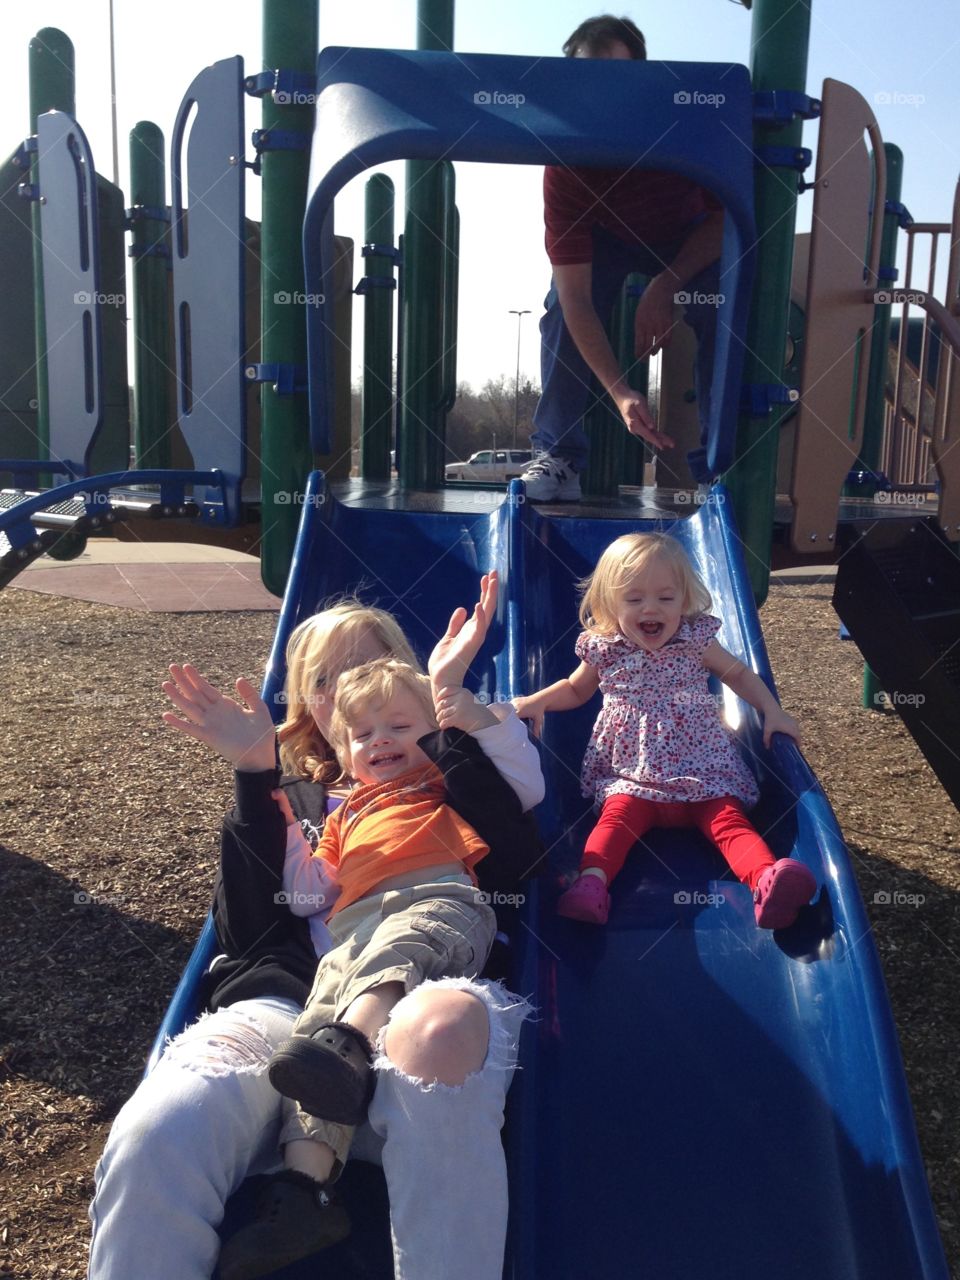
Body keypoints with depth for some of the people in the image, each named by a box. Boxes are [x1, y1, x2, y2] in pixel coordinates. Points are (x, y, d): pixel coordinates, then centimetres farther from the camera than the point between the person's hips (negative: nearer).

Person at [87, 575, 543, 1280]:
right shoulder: (289, 794, 29)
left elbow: (516, 856, 1)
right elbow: (248, 933, 12)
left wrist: (452, 696, -3)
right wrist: (254, 773, 3)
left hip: (421, 996, -1)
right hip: (285, 1000, 2)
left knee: (441, 1023, -41)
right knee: (154, 1135, -33)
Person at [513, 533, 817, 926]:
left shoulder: (695, 641, 4)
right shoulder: (604, 650, 4)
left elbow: (738, 674, 21)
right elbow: (575, 689, 24)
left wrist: (772, 712, 7)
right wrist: (538, 700, 6)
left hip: (704, 770, 0)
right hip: (630, 775, 0)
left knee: (729, 819, -24)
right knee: (618, 815, -29)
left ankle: (768, 880, -45)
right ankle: (592, 880, -47)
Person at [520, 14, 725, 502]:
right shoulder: (565, 164, -34)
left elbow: (726, 216, -17)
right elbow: (576, 299, -38)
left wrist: (666, 286, -31)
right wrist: (620, 393, -47)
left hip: (696, 237, 0)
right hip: (608, 238, 0)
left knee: (723, 311, -27)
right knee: (561, 309, -27)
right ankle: (557, 457, -20)